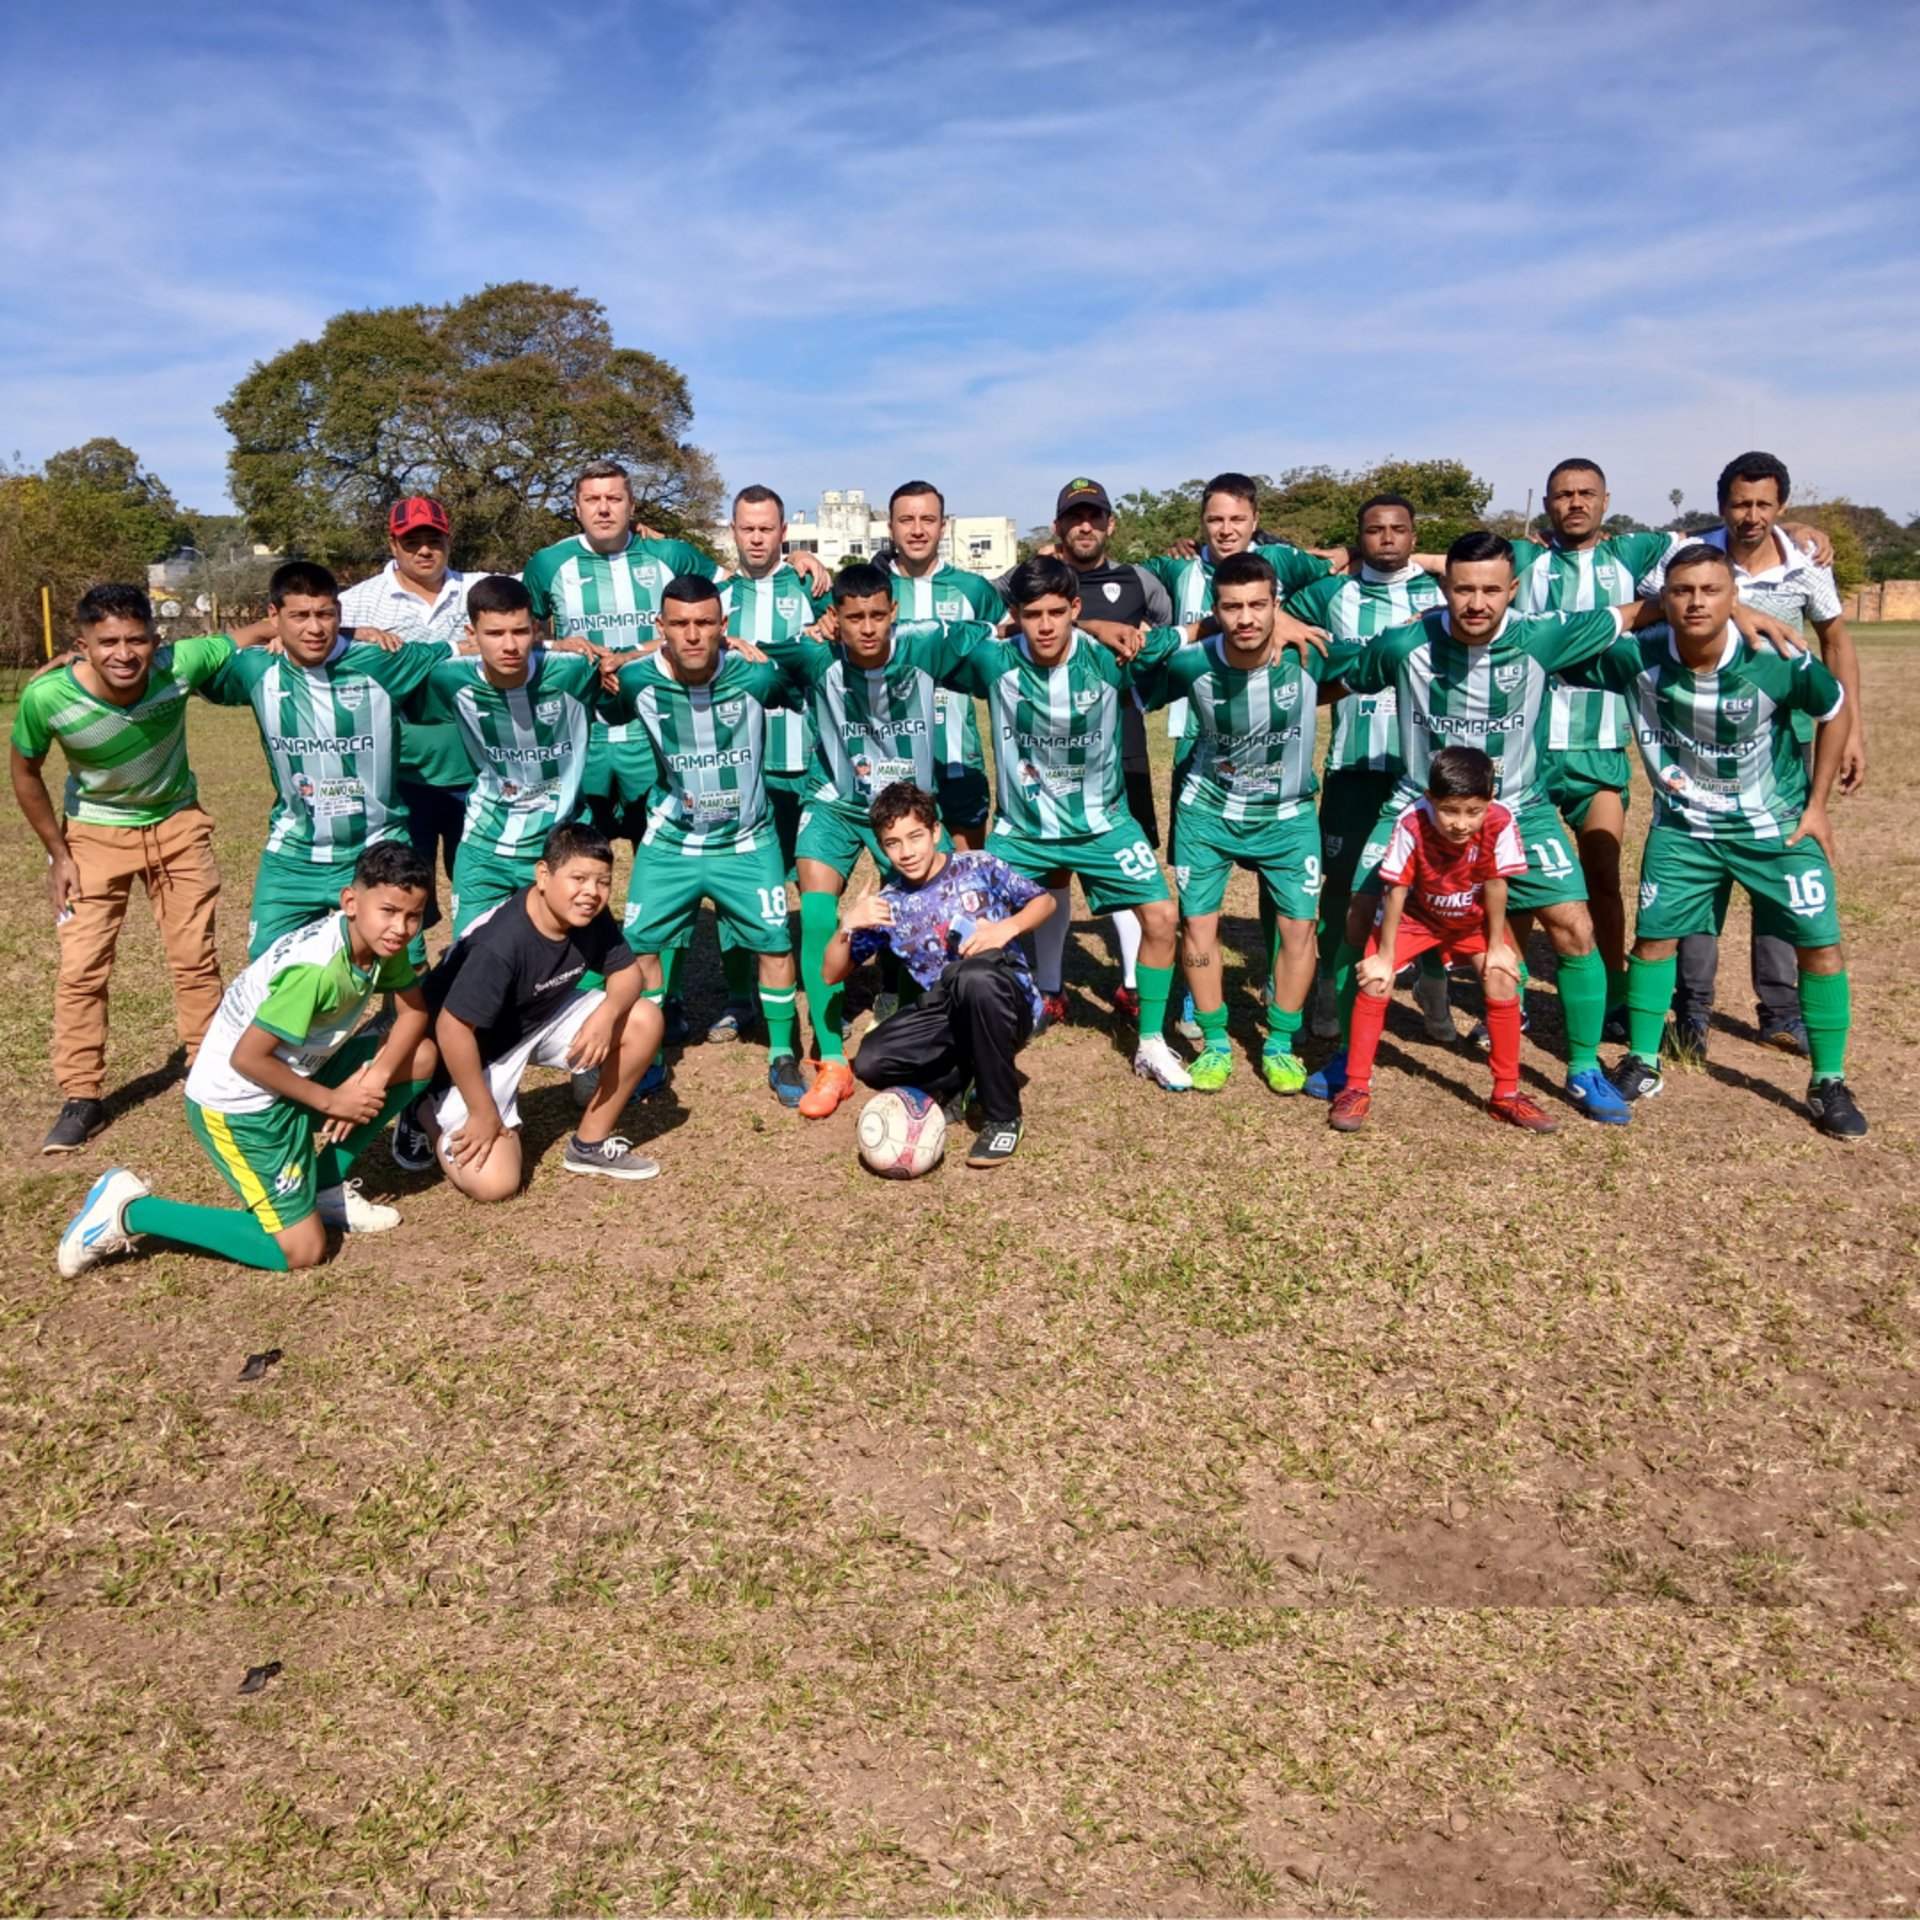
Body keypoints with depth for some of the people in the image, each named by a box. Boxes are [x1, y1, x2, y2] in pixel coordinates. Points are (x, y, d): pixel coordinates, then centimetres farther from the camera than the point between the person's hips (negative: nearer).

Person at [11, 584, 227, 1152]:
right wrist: (57, 853, -5)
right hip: (95, 833, -1)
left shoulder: (180, 665, -28)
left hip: (177, 823, 1)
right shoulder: (45, 697, -27)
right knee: (80, 968, -4)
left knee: (197, 958, 6)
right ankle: (81, 1098, 9)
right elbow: (26, 773, -8)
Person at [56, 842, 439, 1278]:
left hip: (296, 1074, 8)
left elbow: (413, 1012, 2)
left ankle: (325, 1187, 13)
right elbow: (247, 1057, -26)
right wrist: (329, 1101, -16)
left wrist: (375, 1077, -15)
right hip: (237, 1103, -8)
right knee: (301, 1251, -8)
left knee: (421, 1057, 2)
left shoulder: (381, 942, -7)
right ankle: (129, 1212, 0)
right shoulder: (314, 969, -31)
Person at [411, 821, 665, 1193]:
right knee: (493, 1182, -17)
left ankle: (590, 1144, 4)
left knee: (644, 1021, -12)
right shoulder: (500, 944, -35)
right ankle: (427, 1114, 14)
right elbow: (452, 1029, -31)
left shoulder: (592, 919, -15)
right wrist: (482, 1114, -22)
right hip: (477, 1047, -7)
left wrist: (607, 1013, -27)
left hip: (545, 1018, 7)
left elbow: (627, 973, -4)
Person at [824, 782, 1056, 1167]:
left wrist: (1008, 927, -14)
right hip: (944, 1015, 3)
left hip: (1006, 1007, -3)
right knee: (870, 1063, -23)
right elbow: (832, 974, 7)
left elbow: (1044, 900, 7)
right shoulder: (886, 905, 4)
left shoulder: (978, 868, -2)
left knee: (973, 974, -39)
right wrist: (847, 925, -12)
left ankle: (1003, 1118, -21)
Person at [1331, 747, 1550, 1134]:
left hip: (1472, 919, 1)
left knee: (1503, 980, -14)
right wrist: (1385, 955, -18)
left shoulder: (1500, 825, -31)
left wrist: (1496, 945, -9)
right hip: (1416, 914, -1)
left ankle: (1507, 1094, 5)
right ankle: (1356, 1089, -3)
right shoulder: (1411, 824, -34)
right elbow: (1396, 890, -25)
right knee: (1374, 979, -18)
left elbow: (1496, 885, -18)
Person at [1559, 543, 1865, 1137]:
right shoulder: (1636, 658, -20)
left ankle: (1829, 1084, 12)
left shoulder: (1778, 662, -23)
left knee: (1820, 945, -4)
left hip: (1778, 825, -1)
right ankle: (1642, 1064, 21)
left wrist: (1816, 805, -2)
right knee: (1654, 935, 1)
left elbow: (1836, 713, -4)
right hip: (1683, 826, 1)